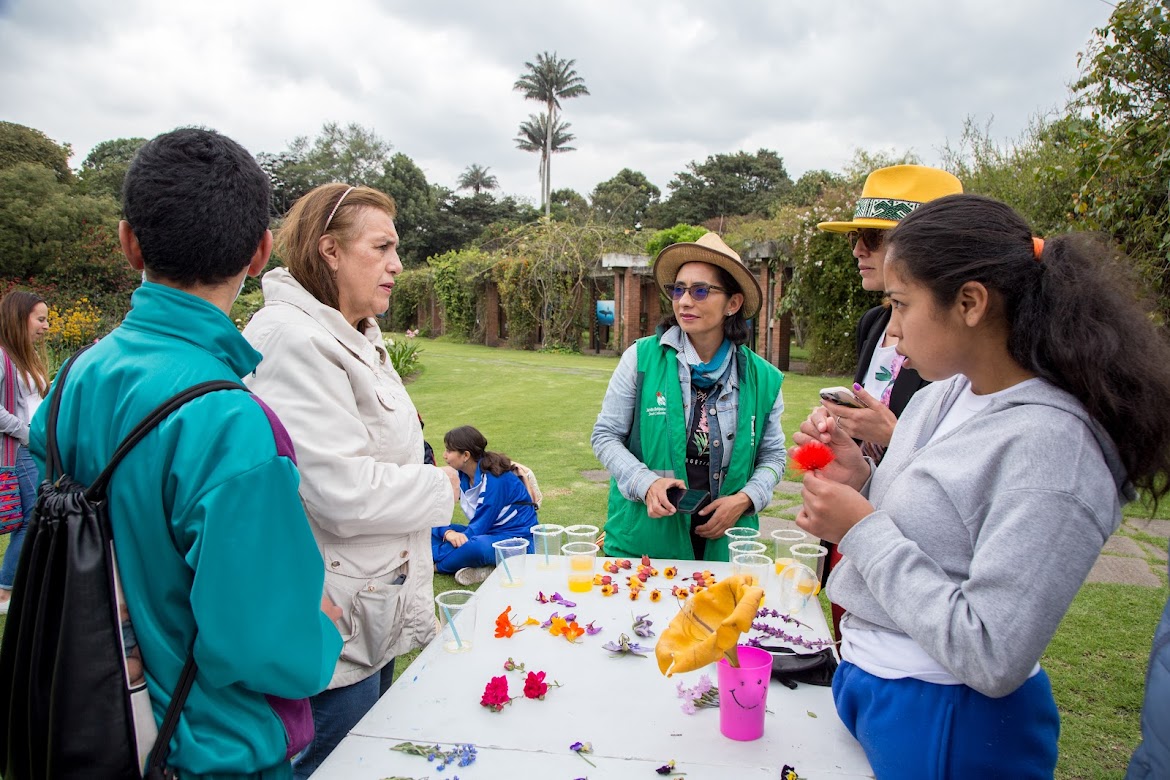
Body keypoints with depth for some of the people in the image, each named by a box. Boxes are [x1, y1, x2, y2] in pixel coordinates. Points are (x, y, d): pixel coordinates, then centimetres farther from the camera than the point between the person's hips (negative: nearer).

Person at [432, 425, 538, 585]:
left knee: (476, 547, -41)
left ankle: (437, 566, -13)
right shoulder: (460, 476, 1)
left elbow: (481, 524, -23)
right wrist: (448, 532, -25)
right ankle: (483, 569, -21)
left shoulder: (494, 478, -22)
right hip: (486, 533, 9)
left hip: (517, 538, -9)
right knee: (431, 532, -5)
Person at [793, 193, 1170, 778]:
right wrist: (858, 482, -8)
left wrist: (862, 530, -23)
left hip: (949, 727, -7)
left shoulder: (1049, 445, -24)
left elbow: (992, 660, -26)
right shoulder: (945, 392, 1)